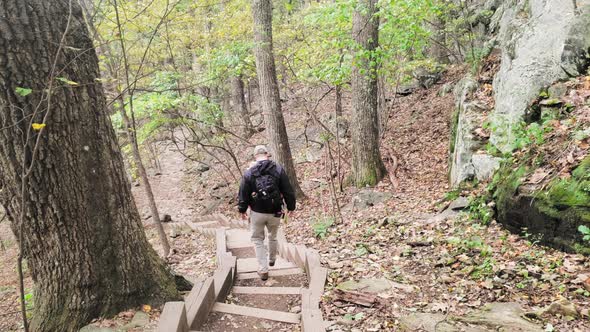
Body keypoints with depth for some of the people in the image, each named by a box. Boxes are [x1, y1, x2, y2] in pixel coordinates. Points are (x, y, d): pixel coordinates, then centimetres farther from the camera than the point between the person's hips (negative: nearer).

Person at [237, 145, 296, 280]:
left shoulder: (249, 173, -6)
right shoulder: (278, 169, -5)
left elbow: (243, 193, -2)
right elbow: (288, 191, -3)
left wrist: (242, 210, 12)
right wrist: (291, 207, 9)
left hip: (257, 213, -1)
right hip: (275, 212, 2)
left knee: (258, 239, 11)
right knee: (273, 236, 24)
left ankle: (263, 270, 6)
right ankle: (272, 259, 44)